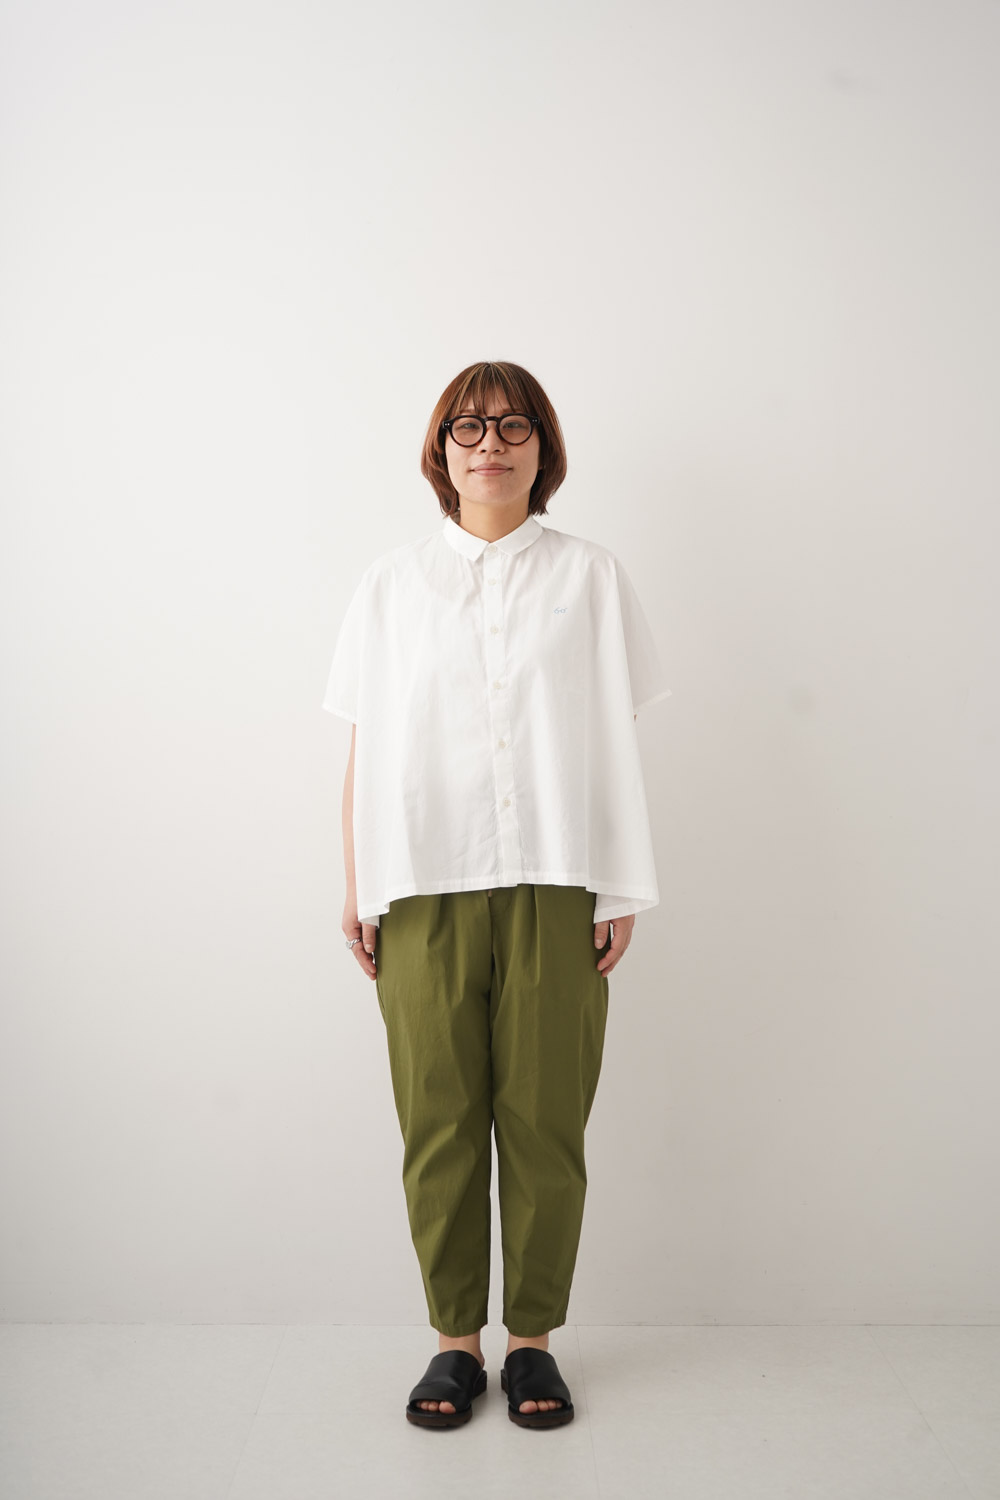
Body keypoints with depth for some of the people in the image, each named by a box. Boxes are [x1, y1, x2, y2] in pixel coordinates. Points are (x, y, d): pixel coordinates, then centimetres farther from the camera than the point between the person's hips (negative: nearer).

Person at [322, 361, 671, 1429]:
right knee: (437, 1122, 4)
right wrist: (356, 890, 4)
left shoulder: (589, 576, 10)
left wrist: (622, 891, -1)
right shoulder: (392, 581, 12)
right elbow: (365, 748, 10)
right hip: (423, 890, 1)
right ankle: (455, 1338, 21)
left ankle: (533, 1338, 21)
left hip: (553, 888, 0)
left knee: (546, 1121, 3)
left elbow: (616, 744, 6)